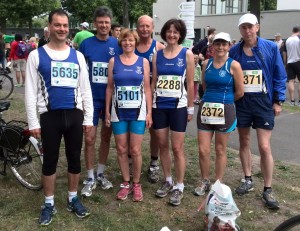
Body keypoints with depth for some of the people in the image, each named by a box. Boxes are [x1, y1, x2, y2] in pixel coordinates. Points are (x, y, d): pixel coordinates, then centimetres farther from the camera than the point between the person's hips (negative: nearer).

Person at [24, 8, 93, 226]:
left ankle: (73, 199, 29)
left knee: (75, 159, 11)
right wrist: (33, 122, -6)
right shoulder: (36, 55, -1)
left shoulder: (77, 56, 7)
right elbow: (31, 91, -2)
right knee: (50, 161, 8)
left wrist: (89, 118, 4)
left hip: (74, 115, 2)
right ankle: (49, 204, 24)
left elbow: (85, 89, 8)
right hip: (50, 116, -2)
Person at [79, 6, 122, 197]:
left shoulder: (118, 45, 0)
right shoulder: (86, 44, -2)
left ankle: (101, 174, 28)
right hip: (91, 99, -1)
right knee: (90, 138, -1)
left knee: (106, 137, 12)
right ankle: (90, 178, 14)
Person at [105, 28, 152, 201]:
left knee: (136, 150, 0)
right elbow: (109, 87, 6)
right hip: (119, 111, 1)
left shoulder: (143, 62, 2)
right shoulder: (114, 61, 4)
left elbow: (147, 88, 2)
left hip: (138, 111, -1)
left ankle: (137, 184, 17)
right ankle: (126, 183, 22)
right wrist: (107, 111, 2)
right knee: (122, 150, 7)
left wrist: (149, 112, -2)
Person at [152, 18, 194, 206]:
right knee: (162, 145, 10)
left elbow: (190, 83, -2)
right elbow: (153, 81, 9)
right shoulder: (157, 54, 7)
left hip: (178, 106, -3)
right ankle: (168, 181, 26)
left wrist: (190, 108, -3)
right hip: (159, 106, 4)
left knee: (177, 148, -1)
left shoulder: (187, 54, -1)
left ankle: (179, 186, 11)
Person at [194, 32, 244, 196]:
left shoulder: (233, 65, -6)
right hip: (205, 109, 3)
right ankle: (205, 182, 24)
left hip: (224, 111, -3)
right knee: (203, 150, 3)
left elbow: (240, 92, -2)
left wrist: (225, 101, 10)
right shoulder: (206, 63, 6)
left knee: (220, 150, 10)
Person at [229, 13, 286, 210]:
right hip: (241, 102, 3)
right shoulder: (234, 51, 2)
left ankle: (268, 190, 8)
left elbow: (280, 75, 0)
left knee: (264, 147, -5)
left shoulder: (271, 48, -3)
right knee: (244, 142, 13)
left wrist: (278, 101, -3)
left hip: (263, 102, -2)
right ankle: (248, 180, 30)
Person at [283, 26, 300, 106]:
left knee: (291, 81, 3)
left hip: (289, 63, 4)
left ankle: (292, 101, 1)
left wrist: (285, 63, 19)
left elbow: (284, 53, 11)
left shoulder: (287, 40, 8)